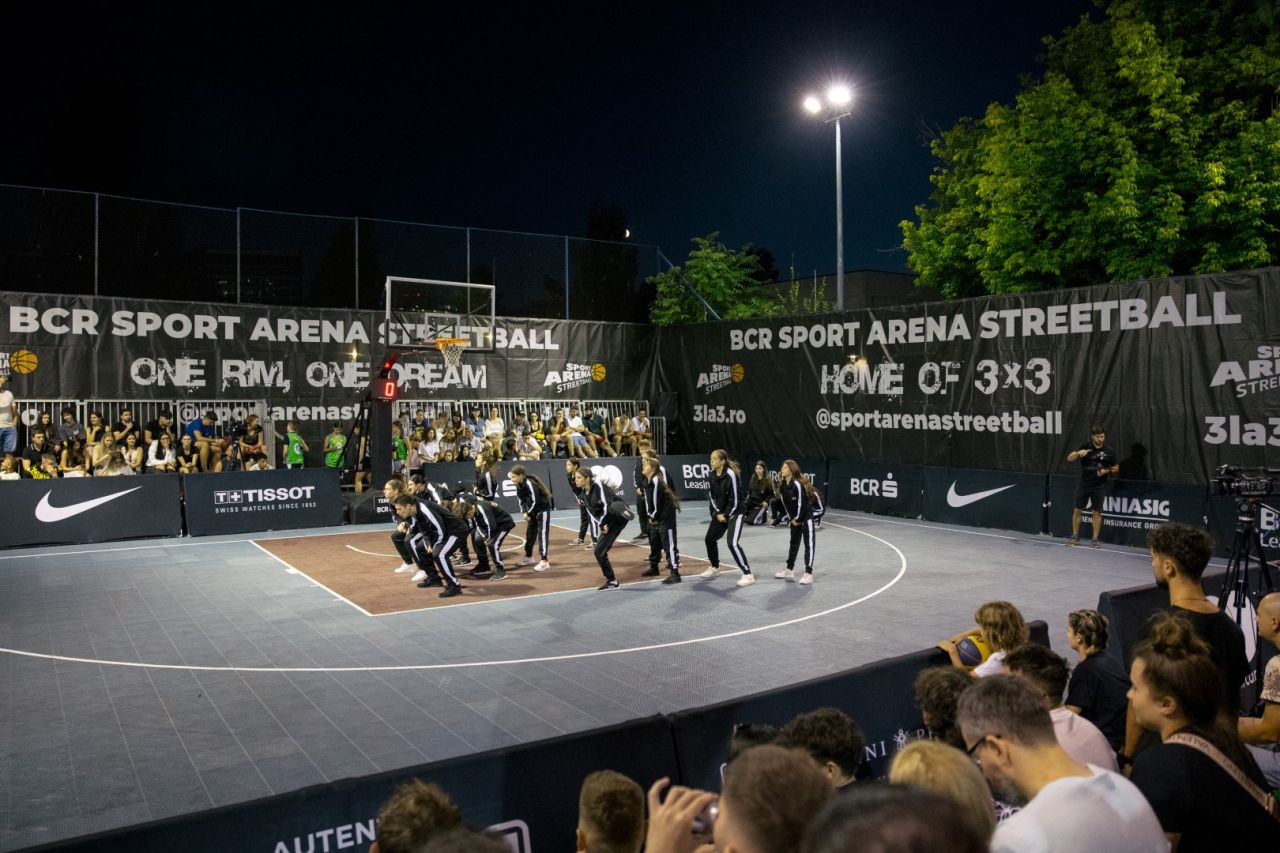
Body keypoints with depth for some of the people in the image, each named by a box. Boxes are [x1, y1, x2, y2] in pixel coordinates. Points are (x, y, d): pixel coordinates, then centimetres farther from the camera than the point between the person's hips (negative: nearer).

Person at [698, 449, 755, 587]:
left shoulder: (731, 475, -24)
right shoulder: (712, 474, -2)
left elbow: (735, 499, -21)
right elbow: (711, 494, 7)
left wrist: (726, 515, -14)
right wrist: (718, 513, -2)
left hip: (735, 512, -8)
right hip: (720, 512, 8)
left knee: (732, 543, -18)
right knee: (710, 539, 16)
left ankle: (748, 575, -11)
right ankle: (714, 567, 39)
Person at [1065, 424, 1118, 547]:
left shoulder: (1109, 450, -5)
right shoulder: (1085, 446, -5)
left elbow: (1116, 467, 5)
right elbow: (1069, 458, -12)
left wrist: (1106, 471, -14)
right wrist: (1078, 453, -32)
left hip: (1099, 486, -1)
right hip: (1083, 484, 1)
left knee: (1097, 512, 2)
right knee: (1077, 510, 5)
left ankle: (1096, 539, 11)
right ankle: (1075, 536, 18)